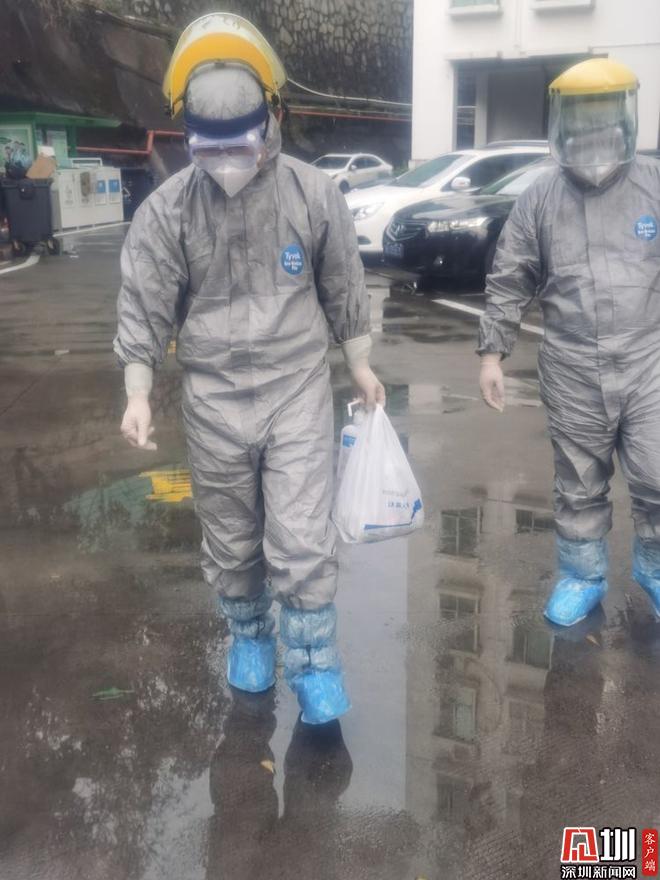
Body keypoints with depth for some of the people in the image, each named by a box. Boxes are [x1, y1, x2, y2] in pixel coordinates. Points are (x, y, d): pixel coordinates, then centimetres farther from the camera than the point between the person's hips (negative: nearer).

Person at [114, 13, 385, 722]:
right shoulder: (165, 210, -6)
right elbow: (144, 307, -3)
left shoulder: (313, 194, -5)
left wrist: (361, 368, 11)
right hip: (212, 402, 1)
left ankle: (313, 664, 16)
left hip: (299, 392, -1)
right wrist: (137, 395, -12)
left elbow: (343, 290, 6)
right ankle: (248, 635, 40)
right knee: (230, 542, 15)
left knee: (302, 543, -3)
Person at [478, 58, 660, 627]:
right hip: (572, 368, 1)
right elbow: (509, 282, 5)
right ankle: (583, 576, 32)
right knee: (580, 485, 12)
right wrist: (493, 355, 0)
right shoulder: (540, 200, 2)